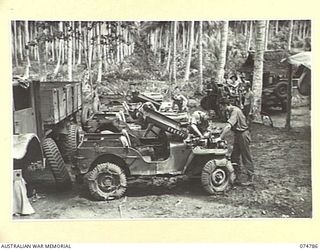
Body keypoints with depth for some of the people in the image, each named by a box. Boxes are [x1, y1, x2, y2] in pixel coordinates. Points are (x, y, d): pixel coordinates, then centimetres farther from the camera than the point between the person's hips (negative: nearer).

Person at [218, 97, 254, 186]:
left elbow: (228, 126, -33)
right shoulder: (232, 110, 8)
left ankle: (250, 179, 6)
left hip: (243, 135, -10)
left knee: (246, 158, -2)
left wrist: (220, 138, -31)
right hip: (238, 135, 10)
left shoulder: (235, 111, -23)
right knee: (234, 157, 14)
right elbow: (229, 126, 18)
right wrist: (220, 132, 17)